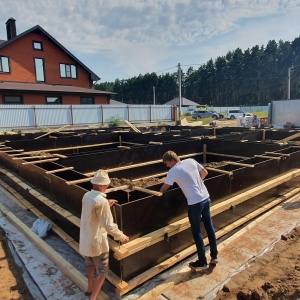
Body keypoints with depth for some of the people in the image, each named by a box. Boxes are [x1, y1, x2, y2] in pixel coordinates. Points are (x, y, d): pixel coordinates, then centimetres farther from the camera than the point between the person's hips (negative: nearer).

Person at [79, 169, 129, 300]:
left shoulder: (87, 196, -4)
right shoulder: (101, 201, -28)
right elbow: (109, 226, -25)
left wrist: (107, 205, 14)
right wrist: (122, 237, -11)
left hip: (85, 239, 8)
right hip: (97, 241, -8)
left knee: (91, 264, 31)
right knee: (102, 272, 13)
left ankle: (90, 288, 48)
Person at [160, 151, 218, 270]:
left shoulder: (173, 171, -11)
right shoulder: (191, 161, 5)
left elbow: (164, 189, -2)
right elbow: (204, 173, 15)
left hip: (194, 203, -7)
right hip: (206, 198, 7)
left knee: (196, 232, 9)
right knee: (209, 227, 19)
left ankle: (202, 262, 22)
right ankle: (214, 256, 34)